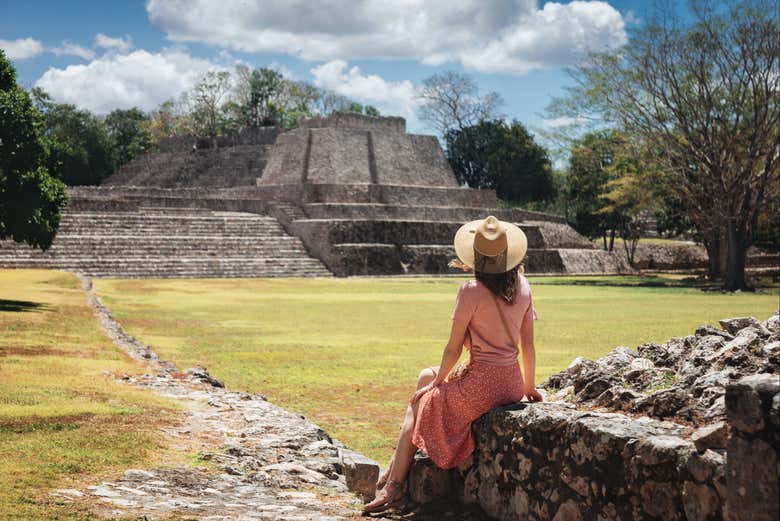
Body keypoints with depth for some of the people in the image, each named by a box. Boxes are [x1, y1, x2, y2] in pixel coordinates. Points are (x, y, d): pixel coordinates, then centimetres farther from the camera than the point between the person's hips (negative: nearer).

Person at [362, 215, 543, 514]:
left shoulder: (471, 292, -15)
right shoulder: (522, 287, 3)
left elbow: (454, 349, -9)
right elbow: (528, 345, 8)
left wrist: (439, 381, 7)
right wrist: (529, 386, 20)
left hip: (481, 385, -7)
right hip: (512, 385, 7)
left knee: (420, 404, 15)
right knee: (426, 375, 25)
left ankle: (394, 484, 16)